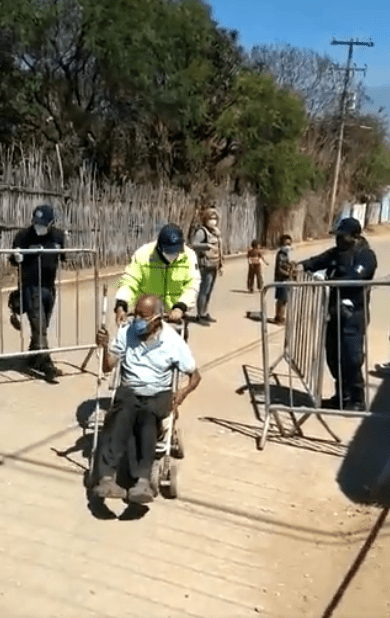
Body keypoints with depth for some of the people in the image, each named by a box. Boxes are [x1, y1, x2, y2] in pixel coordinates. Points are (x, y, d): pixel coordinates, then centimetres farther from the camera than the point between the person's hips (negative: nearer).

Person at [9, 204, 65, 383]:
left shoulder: (58, 236, 1)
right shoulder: (23, 236, -11)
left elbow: (63, 256, 17)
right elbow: (13, 260, -8)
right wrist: (16, 258, -27)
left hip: (49, 287, 5)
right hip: (31, 287, -5)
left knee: (42, 327, 15)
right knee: (39, 328, -7)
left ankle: (33, 360, 31)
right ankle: (48, 366, -6)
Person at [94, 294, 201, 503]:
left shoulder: (173, 340, -4)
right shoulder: (125, 333, 3)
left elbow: (195, 375, 2)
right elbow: (107, 367, 6)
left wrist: (184, 391, -18)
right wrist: (105, 347, -14)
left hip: (159, 394, -1)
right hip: (129, 391, 2)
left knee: (146, 416, -36)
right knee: (123, 415, -34)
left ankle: (143, 480, -49)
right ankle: (107, 477, -45)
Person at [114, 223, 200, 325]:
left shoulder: (189, 256, -10)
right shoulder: (143, 254, -14)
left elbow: (192, 286, -16)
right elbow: (129, 282, -14)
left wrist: (180, 308, -32)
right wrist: (121, 306, -30)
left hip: (174, 317, 1)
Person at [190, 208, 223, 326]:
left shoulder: (215, 231, 17)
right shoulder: (201, 231, -10)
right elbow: (194, 244, -25)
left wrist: (220, 265, 25)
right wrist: (208, 245, -38)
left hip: (214, 266, 9)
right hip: (206, 266, -9)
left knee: (209, 291, 13)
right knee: (204, 291, -8)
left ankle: (205, 313, 21)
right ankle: (200, 316, -2)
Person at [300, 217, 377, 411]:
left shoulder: (365, 255, -10)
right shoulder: (336, 252, 14)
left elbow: (354, 278, -25)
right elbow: (317, 261, 5)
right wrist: (301, 266, -15)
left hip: (353, 314, -8)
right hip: (336, 311, 8)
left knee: (351, 358, -8)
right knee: (333, 356, 14)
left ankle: (357, 401, 8)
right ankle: (342, 395, 30)